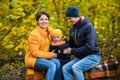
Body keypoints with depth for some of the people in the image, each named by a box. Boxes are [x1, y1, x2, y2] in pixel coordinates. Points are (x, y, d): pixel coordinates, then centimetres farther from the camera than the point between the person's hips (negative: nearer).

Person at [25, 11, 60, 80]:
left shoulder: (50, 30, 2)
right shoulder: (33, 34, -16)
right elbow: (35, 52, -17)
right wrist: (50, 54, -16)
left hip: (45, 57, 6)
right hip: (33, 59, -6)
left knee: (57, 62, -25)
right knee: (52, 65, -29)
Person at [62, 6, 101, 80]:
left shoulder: (88, 26, -16)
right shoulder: (73, 28, 8)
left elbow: (89, 47, -22)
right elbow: (72, 43, 19)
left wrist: (72, 51, -17)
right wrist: (68, 50, -4)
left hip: (92, 56, -7)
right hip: (80, 57, 7)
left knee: (75, 67, -30)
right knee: (65, 68, -13)